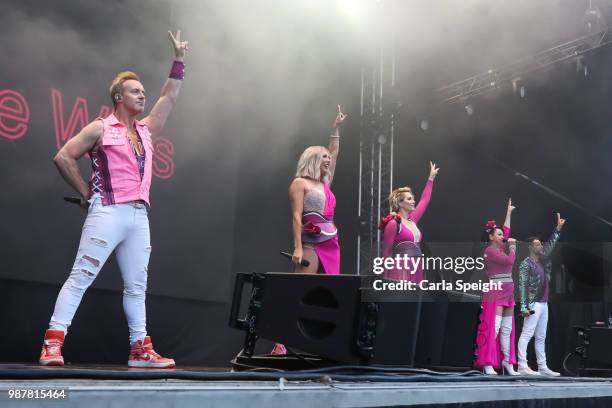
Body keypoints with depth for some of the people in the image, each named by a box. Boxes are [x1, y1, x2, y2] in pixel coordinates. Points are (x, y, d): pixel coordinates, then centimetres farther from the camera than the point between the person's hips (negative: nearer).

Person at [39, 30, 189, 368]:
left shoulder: (146, 130, 20)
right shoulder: (100, 128, 3)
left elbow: (169, 97, 22)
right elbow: (63, 157, 0)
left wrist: (178, 60, 20)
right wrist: (85, 193, -1)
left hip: (139, 216, 6)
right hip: (108, 213, -6)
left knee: (136, 286, 7)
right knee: (80, 277, -9)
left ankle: (140, 349, 12)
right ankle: (53, 344, -11)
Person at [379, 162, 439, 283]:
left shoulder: (412, 220, 15)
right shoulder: (393, 223, -7)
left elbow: (424, 200, 27)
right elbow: (386, 251, -5)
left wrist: (431, 178, 32)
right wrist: (388, 279, -7)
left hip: (415, 271, 8)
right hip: (401, 270, -8)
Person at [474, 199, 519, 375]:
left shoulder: (501, 248, 16)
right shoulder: (490, 250, -8)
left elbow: (506, 230, 28)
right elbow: (509, 260, -11)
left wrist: (509, 212, 30)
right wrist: (512, 245, 4)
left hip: (508, 292, 9)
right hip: (495, 292, -9)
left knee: (507, 329, 8)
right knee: (493, 327, -13)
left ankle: (507, 361, 12)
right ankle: (487, 364, -15)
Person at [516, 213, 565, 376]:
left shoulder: (542, 261, 14)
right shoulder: (526, 264, -8)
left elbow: (550, 245, 26)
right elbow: (522, 286, -13)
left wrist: (558, 229, 22)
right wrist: (524, 307, -20)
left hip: (543, 304, 9)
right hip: (533, 305, -9)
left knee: (541, 337, 10)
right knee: (526, 334, -11)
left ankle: (542, 367, 13)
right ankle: (522, 366, -14)